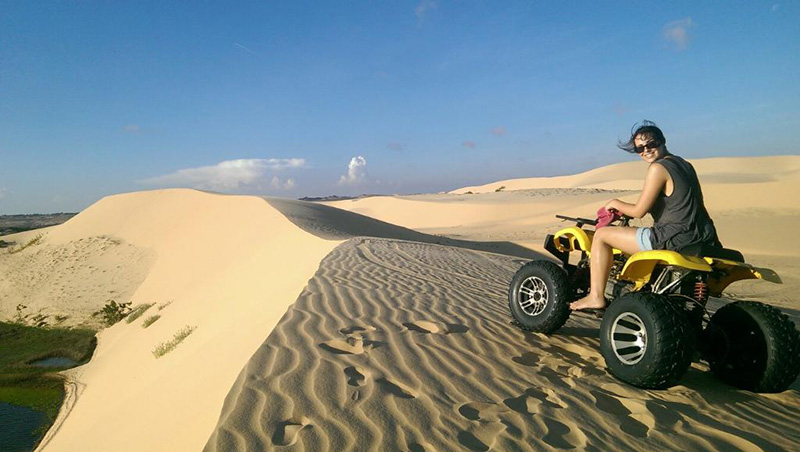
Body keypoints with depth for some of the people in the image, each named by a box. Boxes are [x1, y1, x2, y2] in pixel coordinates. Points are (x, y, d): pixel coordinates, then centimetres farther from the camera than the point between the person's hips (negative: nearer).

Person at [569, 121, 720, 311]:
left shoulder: (658, 168, -13)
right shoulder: (686, 165, 14)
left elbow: (639, 211, -12)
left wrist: (615, 203, 5)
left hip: (674, 240, -9)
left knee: (601, 234, -2)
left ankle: (596, 297, 0)